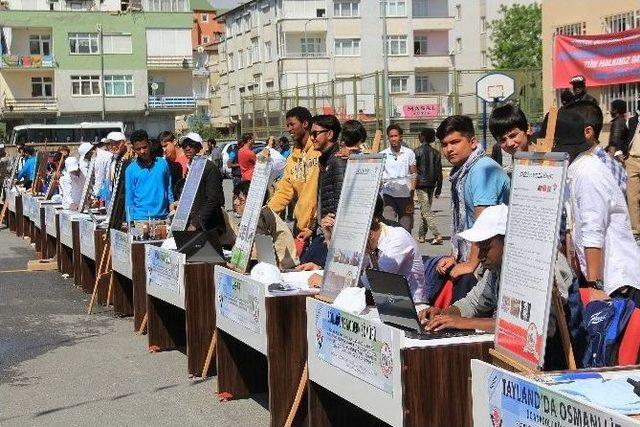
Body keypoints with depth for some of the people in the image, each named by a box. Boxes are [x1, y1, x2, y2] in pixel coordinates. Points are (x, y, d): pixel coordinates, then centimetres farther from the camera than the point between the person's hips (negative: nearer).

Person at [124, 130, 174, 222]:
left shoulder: (163, 163, 7)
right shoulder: (131, 169, 3)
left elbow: (169, 190, 13)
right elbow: (129, 198, 5)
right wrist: (130, 221, -1)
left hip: (162, 217, 1)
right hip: (140, 218, -1)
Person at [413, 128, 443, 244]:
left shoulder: (417, 151, -8)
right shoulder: (436, 152, 8)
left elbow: (413, 170, -9)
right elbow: (439, 171, 8)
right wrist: (438, 189, 12)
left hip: (421, 184, -6)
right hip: (431, 184, 6)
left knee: (426, 210, -9)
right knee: (425, 209, 15)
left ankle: (437, 235, -20)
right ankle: (421, 235, 19)